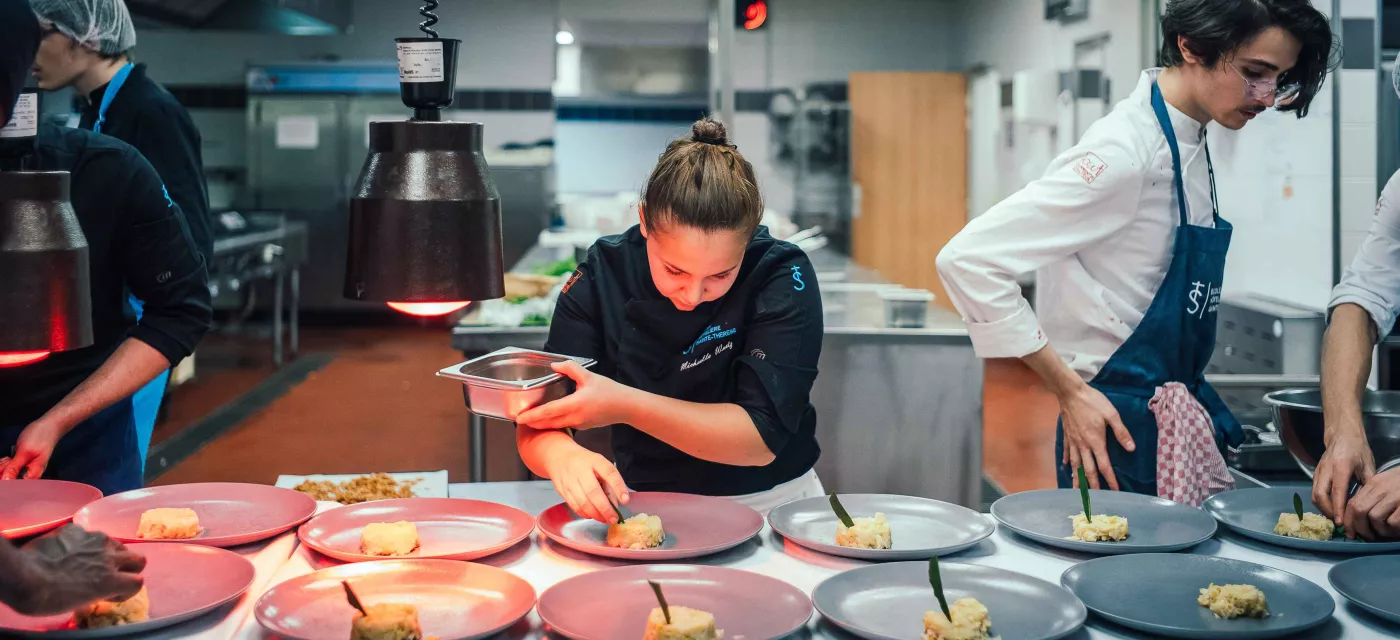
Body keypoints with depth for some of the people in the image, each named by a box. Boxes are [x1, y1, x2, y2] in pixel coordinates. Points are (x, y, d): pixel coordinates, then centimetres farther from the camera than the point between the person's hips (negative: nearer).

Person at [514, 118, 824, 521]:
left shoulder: (782, 277, -13)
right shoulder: (603, 274, -7)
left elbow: (763, 437, -17)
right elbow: (538, 420, -7)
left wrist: (625, 406, -24)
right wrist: (563, 455, -29)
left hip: (771, 504, -2)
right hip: (646, 506, 2)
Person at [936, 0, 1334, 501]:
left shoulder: (1189, 147, 7)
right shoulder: (1127, 150, -20)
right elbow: (968, 259, -25)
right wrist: (1071, 392, -21)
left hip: (1178, 421, 9)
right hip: (1122, 430, -9)